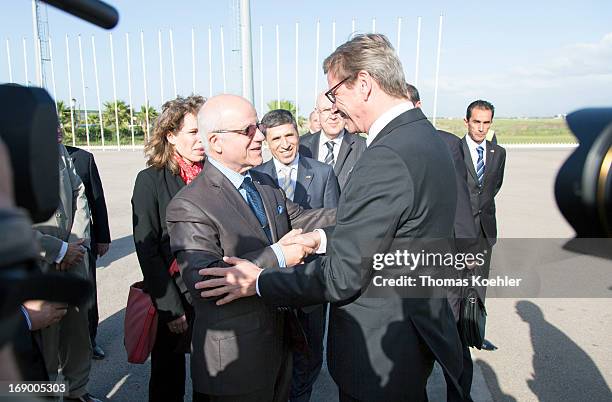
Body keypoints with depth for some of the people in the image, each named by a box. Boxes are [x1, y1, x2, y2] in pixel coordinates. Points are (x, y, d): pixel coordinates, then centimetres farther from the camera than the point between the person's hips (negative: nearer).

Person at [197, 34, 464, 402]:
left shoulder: (386, 157, -29)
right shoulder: (426, 136, 3)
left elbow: (341, 277, -25)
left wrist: (258, 282, -14)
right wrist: (326, 238, 7)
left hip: (381, 357, -9)